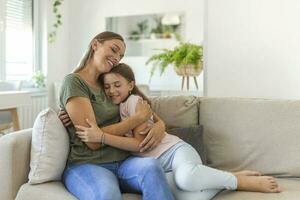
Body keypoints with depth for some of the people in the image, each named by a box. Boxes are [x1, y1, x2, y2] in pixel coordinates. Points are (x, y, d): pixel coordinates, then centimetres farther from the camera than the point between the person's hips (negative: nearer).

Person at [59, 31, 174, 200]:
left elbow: (149, 112, 19)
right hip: (86, 165, -5)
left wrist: (159, 126, -6)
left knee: (151, 166, -29)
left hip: (122, 162, 6)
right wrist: (139, 118, -8)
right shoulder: (74, 82, -4)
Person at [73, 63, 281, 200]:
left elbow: (140, 143, -11)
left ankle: (243, 181, -15)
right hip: (159, 167, 4)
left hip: (175, 151, -4)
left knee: (186, 178, -43)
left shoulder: (133, 101, -3)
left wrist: (101, 136, -20)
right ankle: (231, 178, -7)